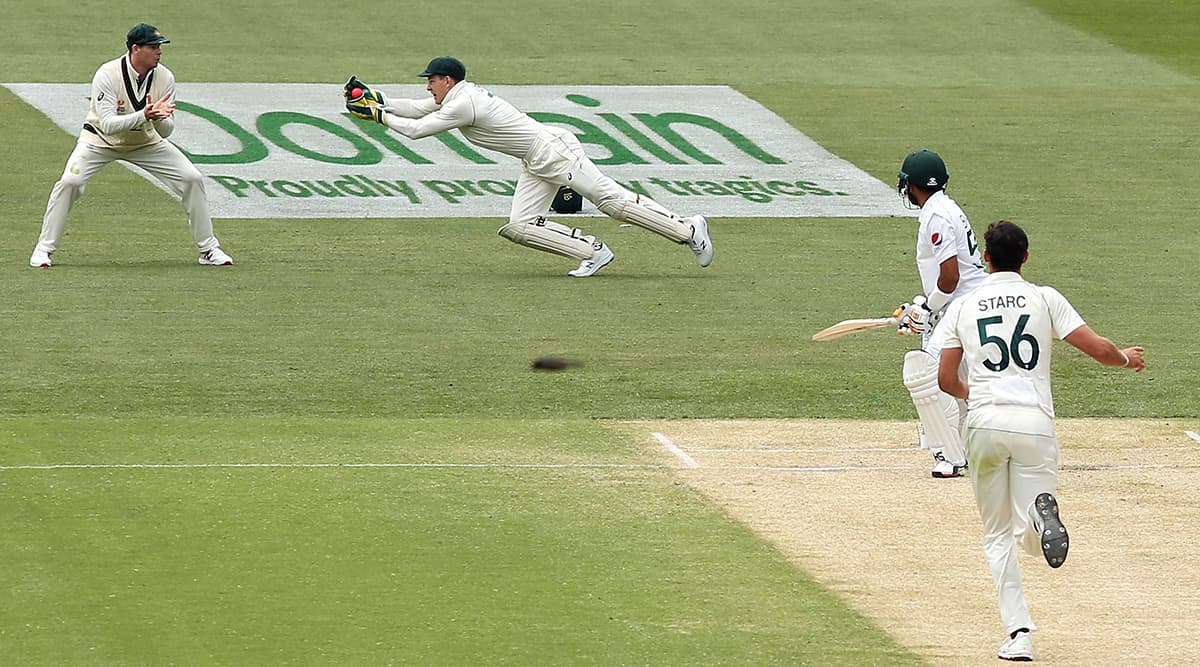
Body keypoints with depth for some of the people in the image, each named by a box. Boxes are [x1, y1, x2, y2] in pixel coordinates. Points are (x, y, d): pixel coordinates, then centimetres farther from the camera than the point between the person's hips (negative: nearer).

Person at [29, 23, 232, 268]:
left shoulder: (164, 78, -16)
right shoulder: (107, 75, -29)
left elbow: (166, 130, -15)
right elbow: (107, 125, -35)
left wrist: (158, 117, -39)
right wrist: (144, 115, -48)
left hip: (146, 142, 4)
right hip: (102, 140, -4)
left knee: (192, 179, -7)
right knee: (70, 182, -24)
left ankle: (208, 249, 8)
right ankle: (44, 248, -7)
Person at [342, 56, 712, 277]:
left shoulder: (463, 103, -18)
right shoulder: (458, 95, 12)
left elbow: (416, 129, -17)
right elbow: (417, 110, 21)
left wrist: (378, 115, -7)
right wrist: (375, 99, 12)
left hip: (553, 150, -10)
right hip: (536, 165, 10)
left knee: (611, 200, -11)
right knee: (519, 227, 1)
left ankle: (688, 229, -8)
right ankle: (593, 251, 2)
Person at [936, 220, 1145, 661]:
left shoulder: (963, 308, 9)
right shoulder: (1045, 299, 6)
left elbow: (946, 379, 6)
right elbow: (1097, 348, -1)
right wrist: (1127, 358, 22)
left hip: (984, 422, 1)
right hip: (1034, 422, -1)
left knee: (998, 536, 12)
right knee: (1031, 538, 4)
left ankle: (1018, 633, -3)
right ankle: (1041, 509, -35)